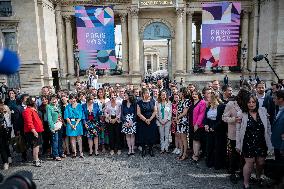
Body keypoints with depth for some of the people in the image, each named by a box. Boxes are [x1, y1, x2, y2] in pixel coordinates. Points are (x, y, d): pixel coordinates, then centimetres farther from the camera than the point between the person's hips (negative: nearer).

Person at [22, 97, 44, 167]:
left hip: (37, 131, 10)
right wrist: (34, 131, -27)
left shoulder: (33, 109, 17)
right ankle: (36, 161, 0)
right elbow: (29, 123, -23)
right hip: (33, 132, -10)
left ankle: (36, 159, 28)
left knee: (37, 145, 16)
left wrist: (40, 129, 21)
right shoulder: (27, 111, -16)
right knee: (35, 146, -7)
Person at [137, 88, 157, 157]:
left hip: (152, 122, 1)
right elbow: (138, 113, -5)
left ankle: (151, 149, 19)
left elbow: (155, 111, -1)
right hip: (143, 122, -1)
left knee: (151, 136, 5)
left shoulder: (152, 101, 1)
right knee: (143, 136, 3)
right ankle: (143, 150, 16)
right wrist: (145, 119, -12)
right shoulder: (140, 102, -2)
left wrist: (150, 119, -10)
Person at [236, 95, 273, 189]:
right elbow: (238, 131, -4)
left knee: (261, 163, 14)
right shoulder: (242, 115, -8)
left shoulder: (263, 111, -1)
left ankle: (258, 177, 43)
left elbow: (268, 127, 7)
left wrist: (269, 141, 7)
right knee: (249, 163, 1)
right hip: (248, 144, -3)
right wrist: (238, 145, -4)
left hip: (262, 144, 3)